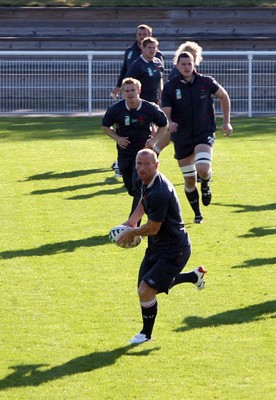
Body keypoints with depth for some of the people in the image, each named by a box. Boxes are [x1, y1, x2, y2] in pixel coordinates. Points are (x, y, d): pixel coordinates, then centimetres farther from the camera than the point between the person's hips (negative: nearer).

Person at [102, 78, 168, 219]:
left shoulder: (150, 109, -12)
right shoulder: (115, 109, -9)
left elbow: (163, 125, 6)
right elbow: (105, 126, 8)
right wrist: (117, 138, -9)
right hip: (124, 153, 3)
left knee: (138, 187, -17)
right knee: (132, 190, 11)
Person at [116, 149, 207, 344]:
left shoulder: (159, 193, -32)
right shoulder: (146, 181, -1)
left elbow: (153, 228, -25)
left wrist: (132, 233, -7)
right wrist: (132, 221, 8)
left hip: (173, 251, -10)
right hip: (157, 246, 10)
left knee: (146, 291, -13)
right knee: (152, 287, 20)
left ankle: (146, 333, 12)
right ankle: (194, 276, 40)